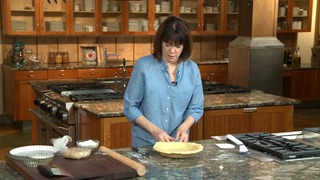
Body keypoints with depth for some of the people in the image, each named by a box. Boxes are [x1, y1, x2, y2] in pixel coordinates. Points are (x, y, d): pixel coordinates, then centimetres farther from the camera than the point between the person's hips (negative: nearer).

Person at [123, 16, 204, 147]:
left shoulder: (192, 69, 0)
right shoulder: (143, 66, -8)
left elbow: (196, 108, 5)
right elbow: (130, 106, -5)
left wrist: (184, 127, -13)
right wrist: (154, 130, -16)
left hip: (178, 143, 2)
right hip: (145, 143, -2)